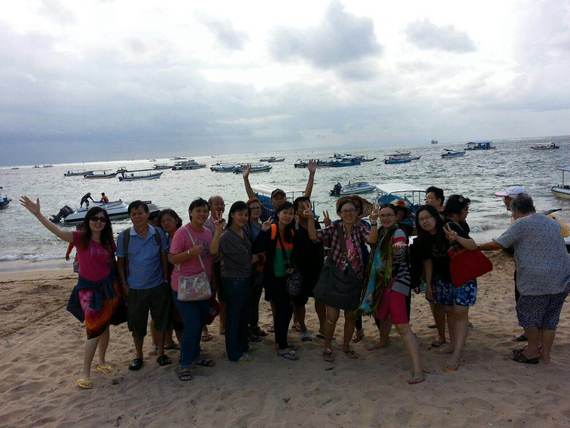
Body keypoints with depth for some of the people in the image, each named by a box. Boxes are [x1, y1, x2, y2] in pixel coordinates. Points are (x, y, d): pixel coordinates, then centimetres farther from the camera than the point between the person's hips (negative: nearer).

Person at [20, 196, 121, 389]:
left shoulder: (107, 241, 0)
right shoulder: (80, 238, -10)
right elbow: (58, 231, -25)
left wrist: (118, 287, 10)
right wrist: (37, 214, -35)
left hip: (108, 287, 4)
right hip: (88, 288, -4)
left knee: (104, 327, 15)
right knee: (94, 331, -6)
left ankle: (102, 362, 35)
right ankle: (85, 373, 8)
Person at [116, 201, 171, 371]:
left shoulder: (158, 233, -2)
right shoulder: (124, 236, -5)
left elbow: (164, 257, 5)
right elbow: (120, 262, 2)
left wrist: (166, 279, 2)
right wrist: (124, 285, -3)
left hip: (158, 286, 1)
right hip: (135, 288, -1)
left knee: (161, 321, 10)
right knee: (137, 324, 10)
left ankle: (161, 354, 26)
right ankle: (138, 356, 28)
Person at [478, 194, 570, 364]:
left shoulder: (521, 224, -9)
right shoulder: (552, 223, 14)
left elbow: (497, 244, -9)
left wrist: (476, 247, 5)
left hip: (538, 281, -7)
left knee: (528, 314, 11)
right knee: (550, 318, 15)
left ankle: (533, 351, 22)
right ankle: (545, 354, 24)